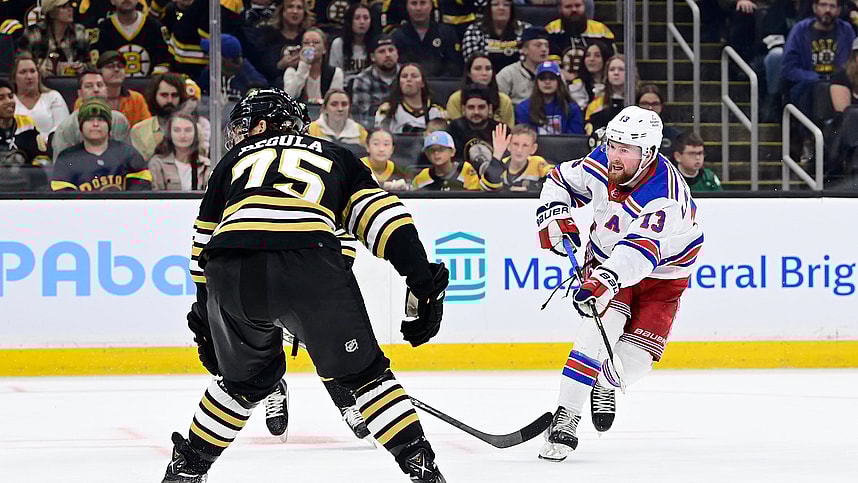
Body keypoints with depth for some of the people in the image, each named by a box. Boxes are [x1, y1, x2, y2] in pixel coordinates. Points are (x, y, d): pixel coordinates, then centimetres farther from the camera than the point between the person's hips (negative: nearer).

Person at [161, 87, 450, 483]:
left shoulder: (234, 161, 35)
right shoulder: (336, 157, 31)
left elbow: (203, 246, 34)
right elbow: (384, 213, 15)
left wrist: (204, 320, 43)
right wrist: (423, 281, 7)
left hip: (231, 273, 2)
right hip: (308, 264, -2)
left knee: (247, 376, 28)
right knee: (361, 372, 13)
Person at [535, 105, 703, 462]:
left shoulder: (664, 197, -36)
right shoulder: (602, 164, -17)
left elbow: (640, 250, -51)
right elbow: (560, 180, 4)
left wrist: (605, 280, -67)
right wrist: (554, 216, -16)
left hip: (661, 275, -3)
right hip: (607, 257, 3)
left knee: (633, 360, -13)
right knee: (600, 328, -24)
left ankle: (605, 384, 24)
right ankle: (565, 418, -25)